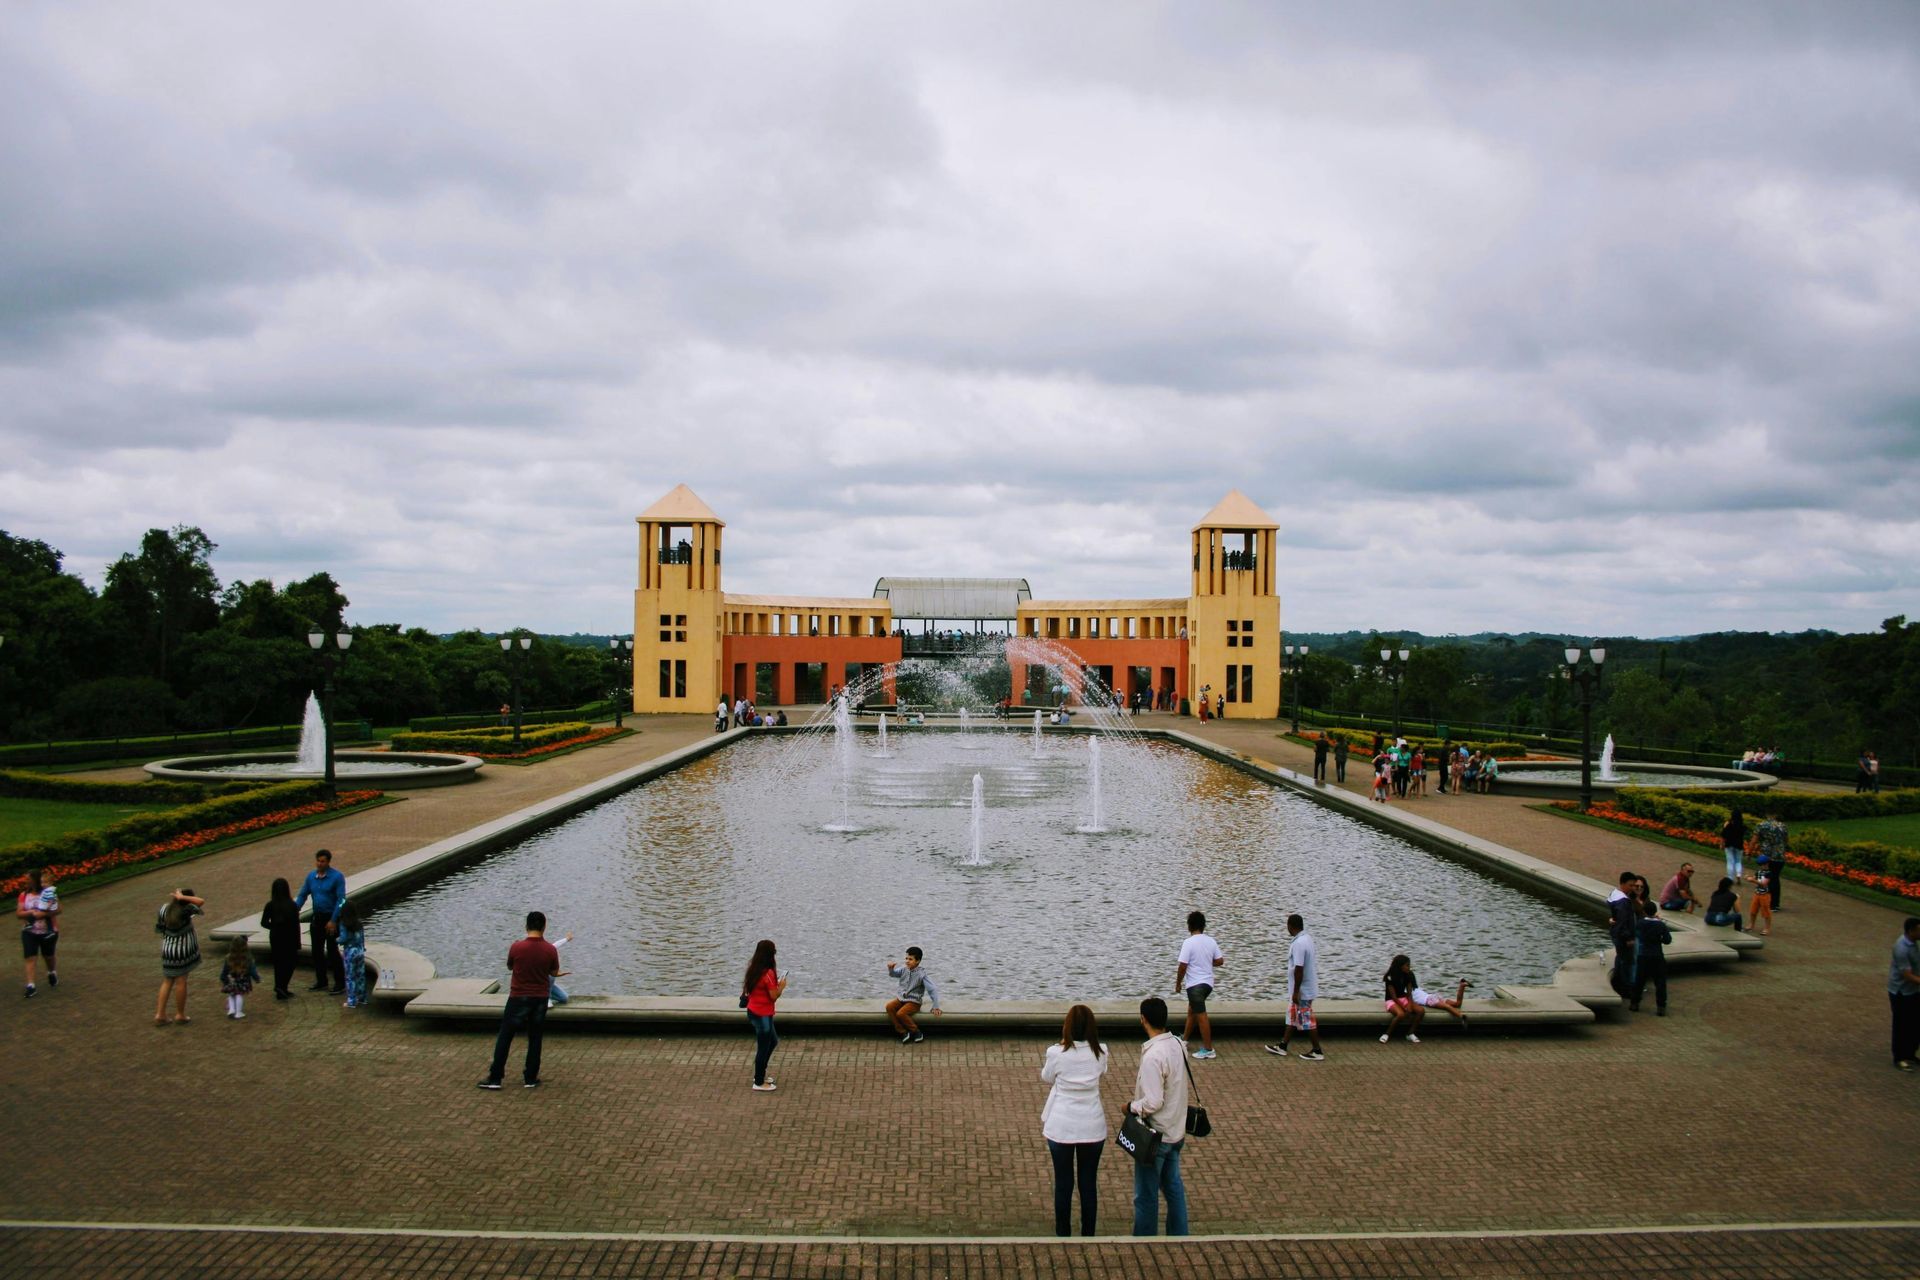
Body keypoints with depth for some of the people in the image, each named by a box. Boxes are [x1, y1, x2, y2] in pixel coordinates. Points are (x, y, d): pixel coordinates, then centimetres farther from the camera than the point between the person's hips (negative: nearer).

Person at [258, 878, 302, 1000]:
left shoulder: (270, 905, -7)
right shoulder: (292, 905, -12)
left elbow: (264, 923, -5)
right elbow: (296, 925, -10)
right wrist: (298, 943, -3)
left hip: (275, 938, 3)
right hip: (289, 938, -3)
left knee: (278, 963, 14)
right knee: (291, 962, 11)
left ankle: (280, 991, 18)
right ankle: (282, 987, -6)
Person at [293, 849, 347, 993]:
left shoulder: (337, 877, -14)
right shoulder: (311, 876, 3)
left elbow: (341, 900, -16)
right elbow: (302, 896, 7)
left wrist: (333, 921, -20)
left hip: (332, 918, -6)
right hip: (317, 918, 6)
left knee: (332, 951, -5)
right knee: (317, 951, 12)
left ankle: (340, 983, 3)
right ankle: (321, 981, 24)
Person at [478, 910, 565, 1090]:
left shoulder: (516, 947, -14)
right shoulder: (550, 950, -9)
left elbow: (509, 966, 5)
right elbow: (554, 972, 6)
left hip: (518, 998, -2)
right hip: (540, 999, 2)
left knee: (504, 1038, 7)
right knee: (535, 1039, 12)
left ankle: (495, 1078, 7)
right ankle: (531, 1078, 15)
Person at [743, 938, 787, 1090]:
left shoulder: (754, 969, 3)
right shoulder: (768, 973, -23)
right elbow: (774, 996, -19)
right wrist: (781, 986, -2)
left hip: (753, 1011, 9)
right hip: (763, 1015, -9)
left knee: (773, 1041, 24)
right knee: (763, 1047, 6)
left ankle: (760, 1074, 34)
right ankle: (759, 1083, 18)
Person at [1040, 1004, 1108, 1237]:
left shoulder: (1056, 1053, -15)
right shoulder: (1100, 1053, -9)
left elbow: (1046, 1078, 4)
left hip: (1061, 1127, -1)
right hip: (1092, 1127, 2)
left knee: (1063, 1183, 12)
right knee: (1089, 1183, 14)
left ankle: (1063, 1235, 23)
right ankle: (1088, 1235, 23)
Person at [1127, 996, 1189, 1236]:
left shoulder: (1153, 1056, -27)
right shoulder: (1178, 1045, -2)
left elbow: (1153, 1102, -27)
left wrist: (1131, 1106, -10)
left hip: (1155, 1135, -8)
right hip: (1176, 1131, 8)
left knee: (1146, 1195, 7)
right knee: (1173, 1186, 20)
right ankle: (1179, 1237, 30)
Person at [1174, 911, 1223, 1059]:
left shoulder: (1188, 943, -17)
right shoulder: (1211, 941, 1)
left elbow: (1183, 966, -16)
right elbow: (1219, 961, 5)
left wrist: (1178, 983, -4)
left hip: (1195, 984, -7)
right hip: (1208, 983, 7)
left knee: (1201, 1016, -1)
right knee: (1192, 1010, 23)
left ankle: (1208, 1049, 4)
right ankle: (1185, 1039, 37)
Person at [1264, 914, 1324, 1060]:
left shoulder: (1299, 943, -24)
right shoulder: (1307, 938, 7)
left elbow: (1299, 969, -26)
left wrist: (1296, 991, -21)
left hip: (1302, 990, -10)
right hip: (1307, 987, 10)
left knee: (1307, 1021, 1)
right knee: (1292, 1017, 16)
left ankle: (1317, 1052, 9)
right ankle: (1282, 1047, 23)